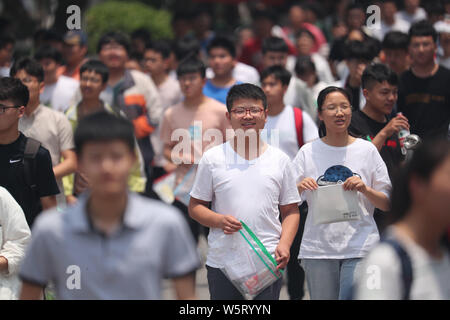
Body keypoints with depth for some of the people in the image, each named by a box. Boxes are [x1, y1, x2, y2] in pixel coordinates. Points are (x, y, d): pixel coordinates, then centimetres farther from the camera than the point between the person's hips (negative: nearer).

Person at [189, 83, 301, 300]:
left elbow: (291, 211, 11)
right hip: (222, 263, 0)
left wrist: (284, 244, -7)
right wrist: (219, 220, -14)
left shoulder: (280, 160, 7)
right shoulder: (213, 158, 3)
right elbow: (195, 207, 6)